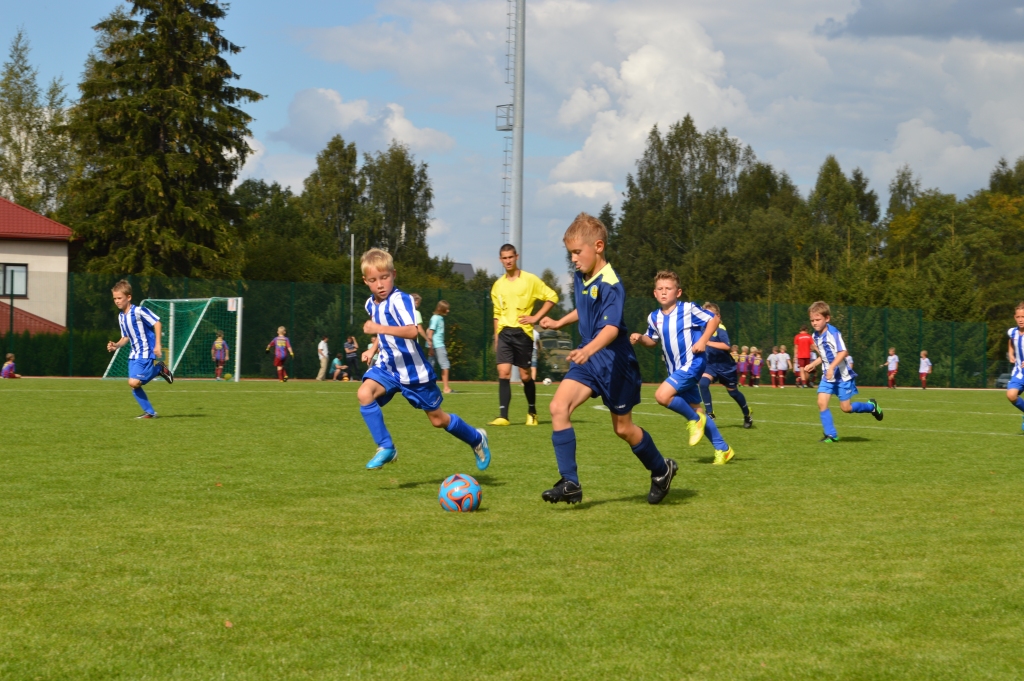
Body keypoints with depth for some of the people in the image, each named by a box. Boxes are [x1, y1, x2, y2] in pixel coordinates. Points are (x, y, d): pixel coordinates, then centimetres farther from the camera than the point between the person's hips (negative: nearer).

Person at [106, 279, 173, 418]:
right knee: (133, 385, -1)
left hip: (146, 354, -8)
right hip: (134, 355, 8)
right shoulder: (121, 317, 10)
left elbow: (157, 323, -15)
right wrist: (116, 345, -3)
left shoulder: (139, 311, -16)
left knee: (134, 382, -19)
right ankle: (149, 412, 11)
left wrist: (158, 345, -20)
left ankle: (159, 369, 3)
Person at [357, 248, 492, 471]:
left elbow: (412, 331, -41)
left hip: (414, 370, -6)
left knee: (438, 419, 6)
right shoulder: (371, 304, 2)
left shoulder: (399, 300, -23)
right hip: (388, 367, 6)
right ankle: (386, 448, -13)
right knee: (365, 393, -22)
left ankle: (476, 439, 34)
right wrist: (373, 349, 9)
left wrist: (379, 328, -48)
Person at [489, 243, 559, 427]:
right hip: (504, 333, 3)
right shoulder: (498, 285, 12)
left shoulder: (530, 280, -2)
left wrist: (536, 317, -8)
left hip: (522, 332, -3)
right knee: (503, 373, -9)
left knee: (525, 375, 2)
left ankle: (532, 412, 22)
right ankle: (503, 416, -12)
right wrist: (496, 338, 13)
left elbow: (552, 297, -3)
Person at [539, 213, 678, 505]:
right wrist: (559, 323, 21)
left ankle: (661, 470, 36)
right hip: (588, 359, 7)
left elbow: (611, 327, -35)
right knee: (558, 407, -15)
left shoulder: (610, 285, -21)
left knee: (623, 428, 8)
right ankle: (569, 483, -14)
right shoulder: (580, 278, 4)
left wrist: (589, 349, -51)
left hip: (614, 361, -7)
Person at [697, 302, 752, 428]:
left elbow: (726, 346, -35)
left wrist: (708, 342, -40)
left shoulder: (720, 329, -20)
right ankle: (709, 413, -14)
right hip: (711, 364, 5)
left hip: (725, 366, -5)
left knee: (733, 392, 10)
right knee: (703, 383, -22)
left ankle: (747, 415, 33)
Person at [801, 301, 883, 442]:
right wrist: (811, 365, 11)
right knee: (821, 402, -10)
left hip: (842, 376, -7)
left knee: (846, 408, -1)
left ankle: (871, 406, 27)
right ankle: (831, 435, -3)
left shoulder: (833, 333, -19)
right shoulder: (815, 336, 5)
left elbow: (843, 352, -27)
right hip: (827, 376, 7)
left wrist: (832, 367, -37)